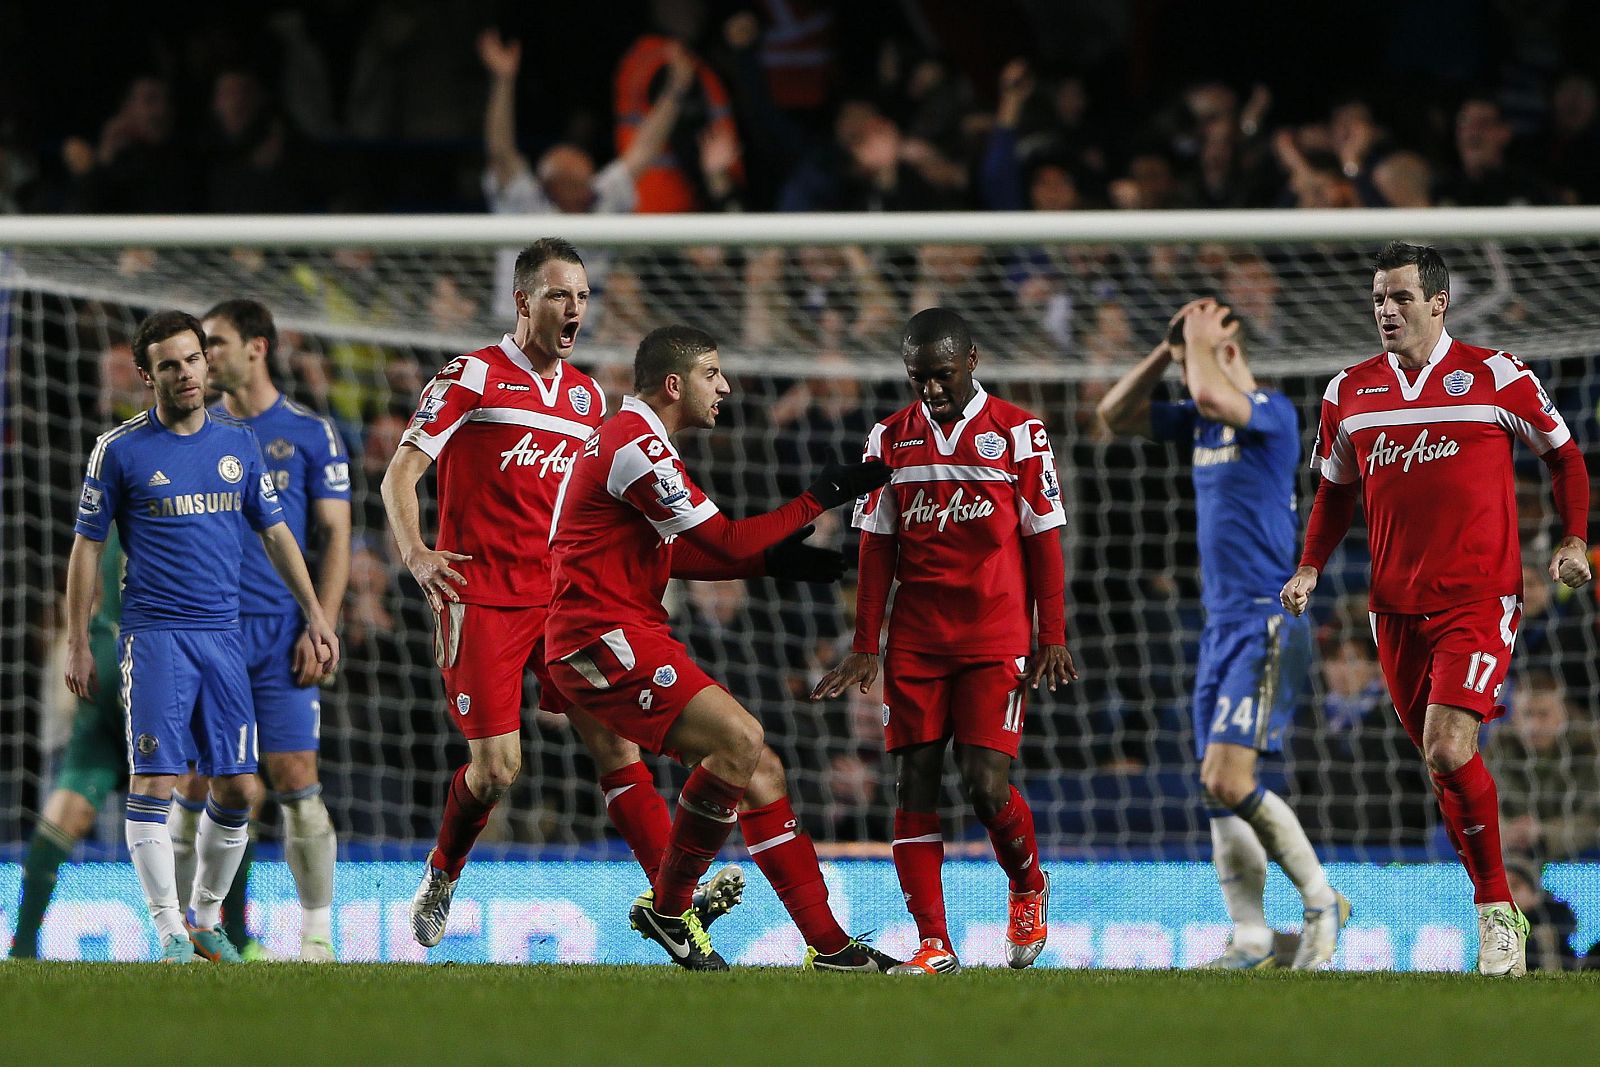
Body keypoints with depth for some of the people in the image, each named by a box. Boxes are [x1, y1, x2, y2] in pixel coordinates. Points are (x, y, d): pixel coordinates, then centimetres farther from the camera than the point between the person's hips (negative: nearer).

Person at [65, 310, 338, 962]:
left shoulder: (238, 443, 9)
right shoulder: (120, 450, -2)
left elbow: (274, 534, 18)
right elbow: (87, 547, 3)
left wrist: (315, 615, 14)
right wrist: (78, 644, 0)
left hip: (223, 635, 4)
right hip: (154, 634, -4)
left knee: (237, 788, 2)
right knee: (154, 785, -11)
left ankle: (206, 920, 19)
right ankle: (172, 934, -7)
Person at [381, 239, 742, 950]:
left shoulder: (589, 397, 15)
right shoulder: (472, 377, -3)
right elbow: (401, 473, -6)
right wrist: (415, 553, -23)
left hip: (565, 599, 5)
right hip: (482, 598, -5)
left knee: (613, 740, -8)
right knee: (497, 766, -8)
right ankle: (441, 877, 20)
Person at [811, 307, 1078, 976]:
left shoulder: (1016, 432, 1)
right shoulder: (891, 438, 8)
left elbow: (1043, 540, 3)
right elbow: (877, 549, 11)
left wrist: (1054, 638, -2)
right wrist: (864, 647, 7)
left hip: (996, 638, -3)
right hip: (915, 640, 3)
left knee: (985, 783, -13)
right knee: (915, 783, -4)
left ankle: (1028, 886, 18)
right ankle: (934, 946, -2)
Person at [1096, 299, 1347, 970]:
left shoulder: (1273, 412, -9)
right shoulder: (1203, 422, 16)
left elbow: (1211, 394, -29)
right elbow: (1115, 415, 21)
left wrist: (1200, 339, -10)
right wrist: (1168, 350, 10)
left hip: (1266, 624, -9)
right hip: (1221, 624, 9)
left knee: (1227, 781, -18)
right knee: (1220, 791, 4)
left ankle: (1321, 901, -6)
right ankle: (1251, 941, 5)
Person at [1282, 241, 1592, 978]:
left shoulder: (1495, 376, -3)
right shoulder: (1350, 392, 8)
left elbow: (1563, 454, 9)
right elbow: (1336, 490, 21)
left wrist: (1574, 541, -1)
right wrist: (1310, 568, 8)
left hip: (1480, 598, -5)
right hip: (1396, 605, 5)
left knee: (1447, 750, -19)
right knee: (1441, 760, 7)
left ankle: (1496, 910, -5)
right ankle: (1496, 910, 18)